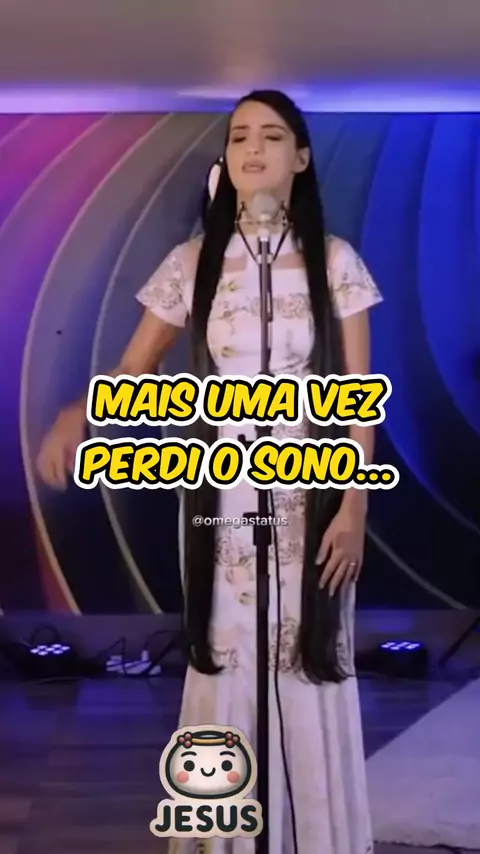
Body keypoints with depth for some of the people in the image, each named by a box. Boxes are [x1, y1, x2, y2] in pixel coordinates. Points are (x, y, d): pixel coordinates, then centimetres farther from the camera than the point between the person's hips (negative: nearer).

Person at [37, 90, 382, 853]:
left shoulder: (336, 262, -1)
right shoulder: (193, 262, 1)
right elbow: (132, 371, 1)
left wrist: (354, 506, -9)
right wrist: (75, 415, -20)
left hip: (311, 496, -1)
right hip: (221, 497, 1)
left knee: (311, 668, 6)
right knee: (226, 664, 8)